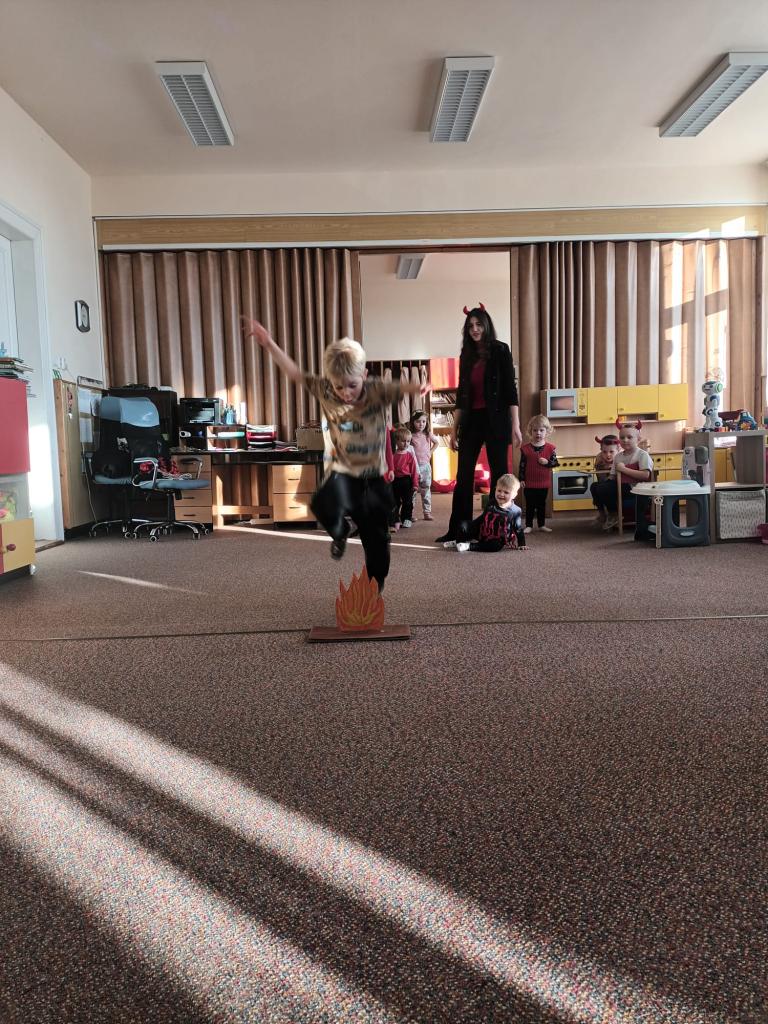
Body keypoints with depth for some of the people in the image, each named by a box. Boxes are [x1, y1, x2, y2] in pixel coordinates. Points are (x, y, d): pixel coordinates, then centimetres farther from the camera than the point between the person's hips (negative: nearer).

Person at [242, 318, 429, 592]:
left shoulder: (377, 390, -11)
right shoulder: (325, 392, -7)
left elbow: (400, 387, -25)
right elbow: (294, 372, -4)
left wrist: (417, 387, -49)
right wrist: (268, 343, -11)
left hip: (374, 477, 0)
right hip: (341, 472, 0)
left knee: (376, 539, 9)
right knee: (325, 506, -32)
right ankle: (340, 531, 6)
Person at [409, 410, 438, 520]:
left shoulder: (428, 435, 6)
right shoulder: (410, 435, -5)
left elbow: (436, 443, 22)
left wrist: (430, 453, 12)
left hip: (425, 464, 3)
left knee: (426, 489, 7)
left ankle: (427, 512, 12)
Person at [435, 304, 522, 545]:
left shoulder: (500, 351, -2)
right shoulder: (466, 355, 12)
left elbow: (510, 389, -6)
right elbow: (461, 394, 14)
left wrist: (515, 425, -11)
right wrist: (454, 428, 11)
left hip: (495, 419, -5)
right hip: (471, 420, 5)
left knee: (498, 473, 1)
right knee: (464, 475, 3)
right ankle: (458, 529, 9)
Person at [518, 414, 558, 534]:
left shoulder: (550, 448, -4)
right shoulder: (525, 448, -6)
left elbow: (555, 462, -1)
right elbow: (522, 465, -3)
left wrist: (547, 462, -21)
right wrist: (521, 479, -5)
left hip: (544, 483, 1)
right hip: (529, 483, -1)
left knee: (542, 504, 13)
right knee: (529, 505, 6)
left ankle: (542, 524, 23)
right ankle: (528, 525, 13)